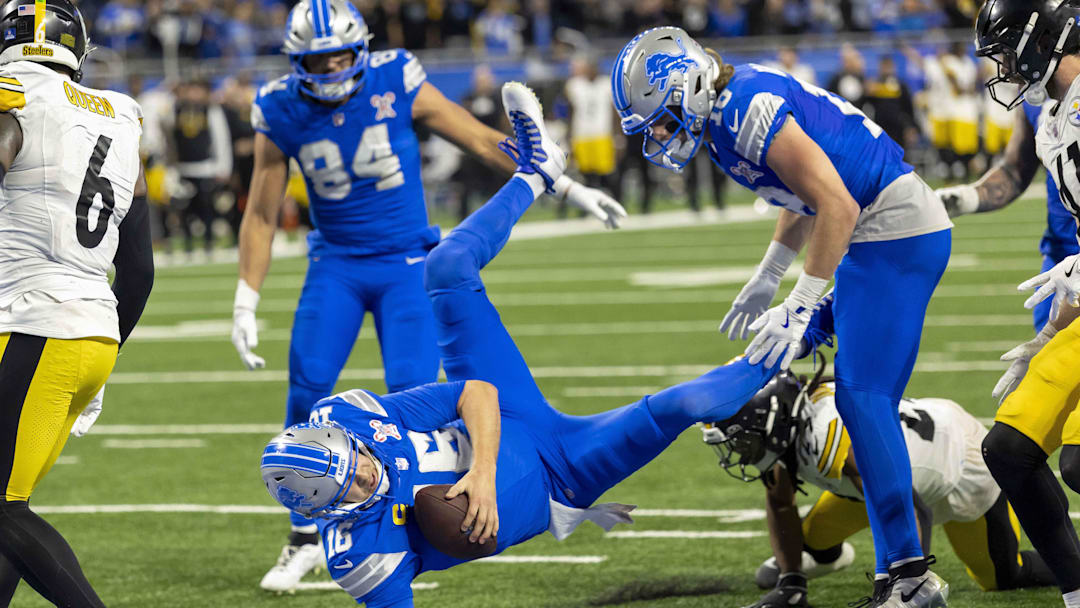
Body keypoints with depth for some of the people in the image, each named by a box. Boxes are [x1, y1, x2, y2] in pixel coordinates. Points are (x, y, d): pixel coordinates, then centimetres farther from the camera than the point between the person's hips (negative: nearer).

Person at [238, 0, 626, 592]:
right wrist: (245, 306, -1)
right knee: (307, 389, -12)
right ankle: (304, 537, 3)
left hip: (406, 262, -1)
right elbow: (261, 216, 1)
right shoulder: (282, 113, -8)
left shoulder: (396, 85, -13)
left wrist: (568, 188, -2)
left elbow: (485, 142, -4)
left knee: (412, 395, -13)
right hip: (335, 264, 1)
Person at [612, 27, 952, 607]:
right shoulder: (726, 113, 10)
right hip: (873, 236, 10)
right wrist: (766, 278, 23)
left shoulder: (748, 110, -21)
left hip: (898, 234, -10)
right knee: (863, 400, 8)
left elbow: (837, 208, -24)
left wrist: (800, 307, -20)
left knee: (862, 396, -12)